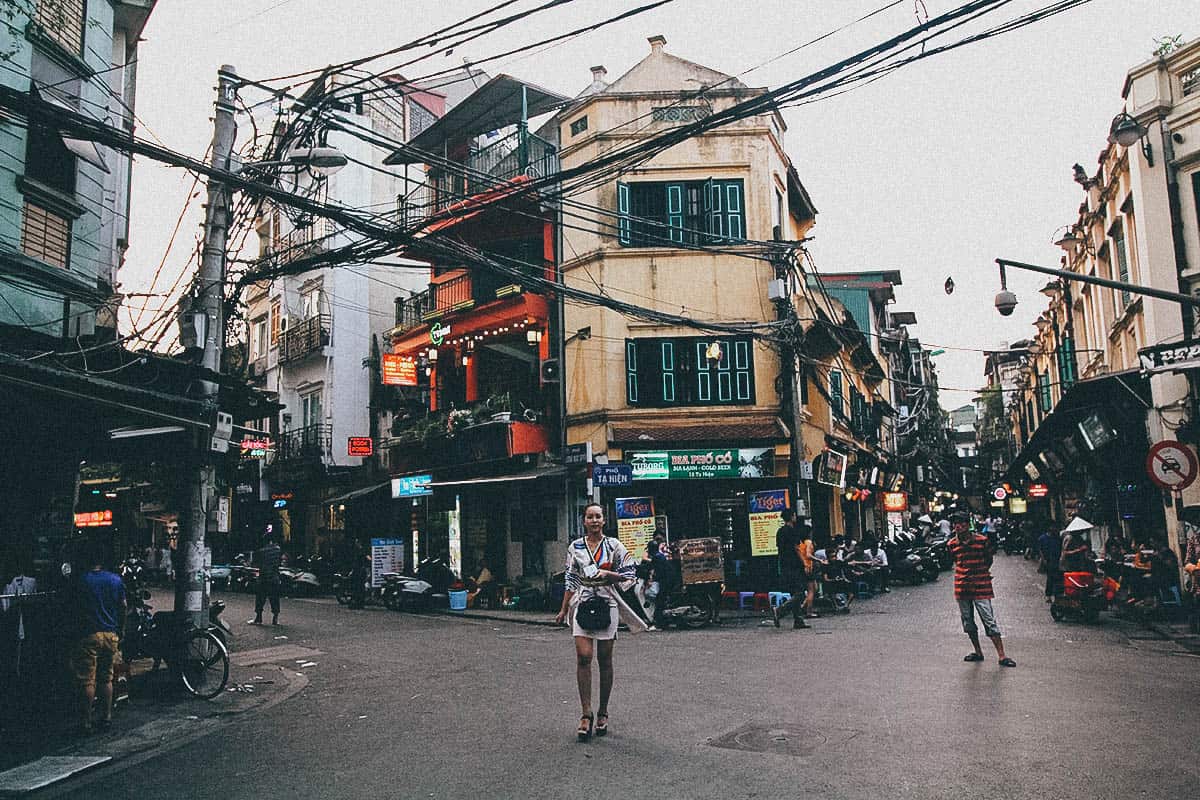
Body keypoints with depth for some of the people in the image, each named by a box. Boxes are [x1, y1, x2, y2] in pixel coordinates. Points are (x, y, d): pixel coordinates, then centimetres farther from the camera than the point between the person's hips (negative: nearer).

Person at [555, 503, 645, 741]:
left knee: (605, 659, 3)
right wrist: (564, 610, 11)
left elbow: (629, 574, 4)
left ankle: (602, 713, 15)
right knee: (583, 656, -12)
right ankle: (586, 714, -6)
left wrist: (608, 574, -12)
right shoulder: (574, 547, 8)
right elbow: (571, 580, 13)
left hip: (607, 604, -1)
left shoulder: (614, 545, 4)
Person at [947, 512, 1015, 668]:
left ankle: (1002, 656, -4)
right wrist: (964, 573, 11)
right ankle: (978, 652, 25)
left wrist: (980, 573, 7)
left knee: (989, 621, -6)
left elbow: (989, 560, 10)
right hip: (962, 587, 4)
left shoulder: (982, 540, -5)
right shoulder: (952, 544, 3)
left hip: (981, 586, -4)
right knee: (968, 621, 11)